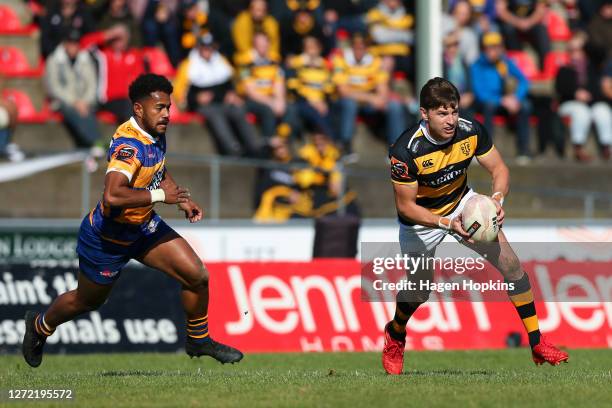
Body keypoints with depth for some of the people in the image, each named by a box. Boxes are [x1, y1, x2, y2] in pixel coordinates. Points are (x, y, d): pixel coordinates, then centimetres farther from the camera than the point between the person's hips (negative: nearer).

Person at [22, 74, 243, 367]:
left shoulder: (155, 134, -3)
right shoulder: (128, 144, -32)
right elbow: (112, 196, -47)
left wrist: (183, 200, 6)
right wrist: (159, 196, -37)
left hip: (144, 227, 8)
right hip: (108, 237, -8)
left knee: (197, 276, -4)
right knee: (87, 301, 15)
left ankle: (198, 340, 19)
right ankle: (40, 326, 45)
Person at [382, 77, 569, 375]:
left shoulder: (471, 132, -22)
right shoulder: (405, 151, -33)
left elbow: (498, 169, -10)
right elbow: (406, 206, -26)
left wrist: (497, 198, -32)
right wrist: (447, 224, -38)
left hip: (463, 204, 3)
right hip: (420, 217, -3)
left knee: (510, 263, -10)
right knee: (419, 291, 4)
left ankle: (537, 344, -2)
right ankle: (394, 337, 40)